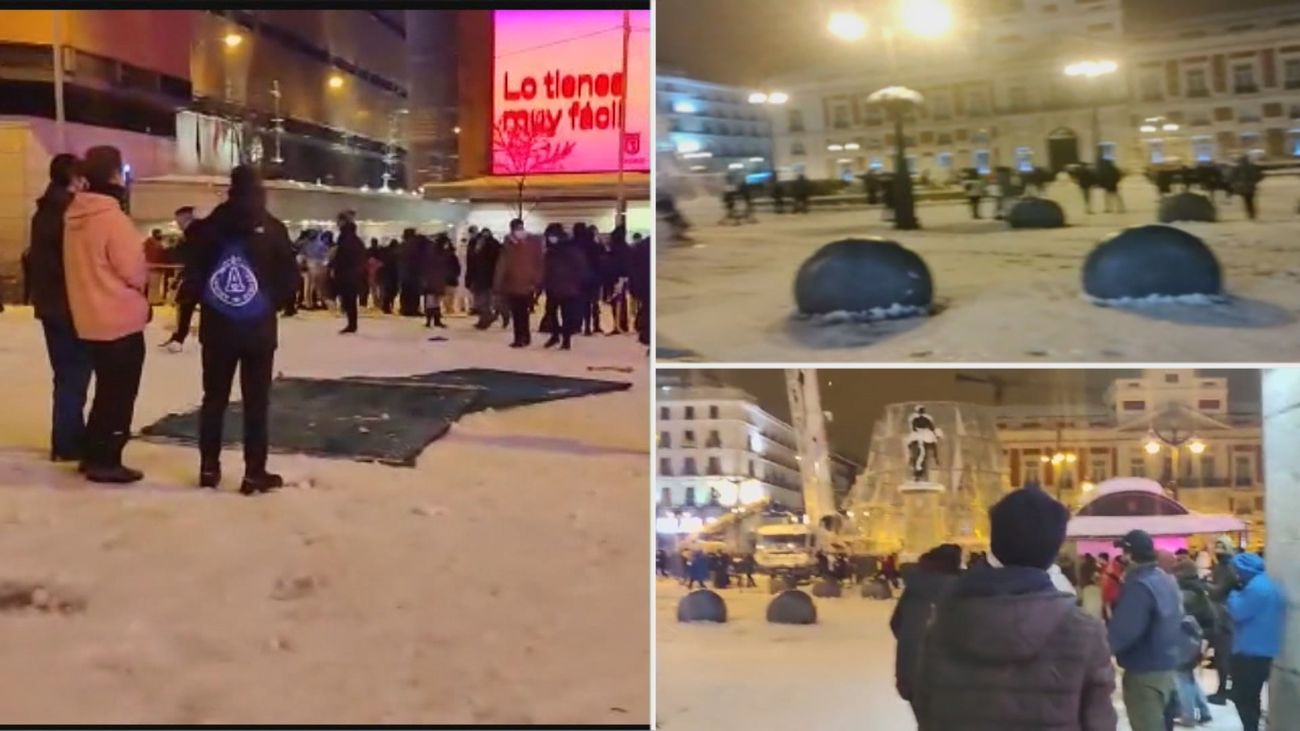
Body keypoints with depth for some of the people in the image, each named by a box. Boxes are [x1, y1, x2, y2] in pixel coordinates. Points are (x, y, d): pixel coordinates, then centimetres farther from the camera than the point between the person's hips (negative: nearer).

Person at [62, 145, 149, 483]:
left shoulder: (75, 215, 7)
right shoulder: (111, 217, -19)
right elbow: (134, 270, -16)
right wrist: (143, 275, 5)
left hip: (90, 319, 8)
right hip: (121, 320, -8)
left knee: (107, 390, 20)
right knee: (120, 393, 2)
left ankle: (93, 454, 26)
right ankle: (105, 461, 5)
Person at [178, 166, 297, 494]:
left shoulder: (209, 226, -1)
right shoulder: (272, 228, -6)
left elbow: (193, 273, -4)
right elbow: (289, 278, -7)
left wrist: (198, 300, 13)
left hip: (217, 327, 3)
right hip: (259, 329, -2)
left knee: (214, 397, 13)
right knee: (256, 402, 3)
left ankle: (209, 467, 16)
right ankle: (255, 473, 3)